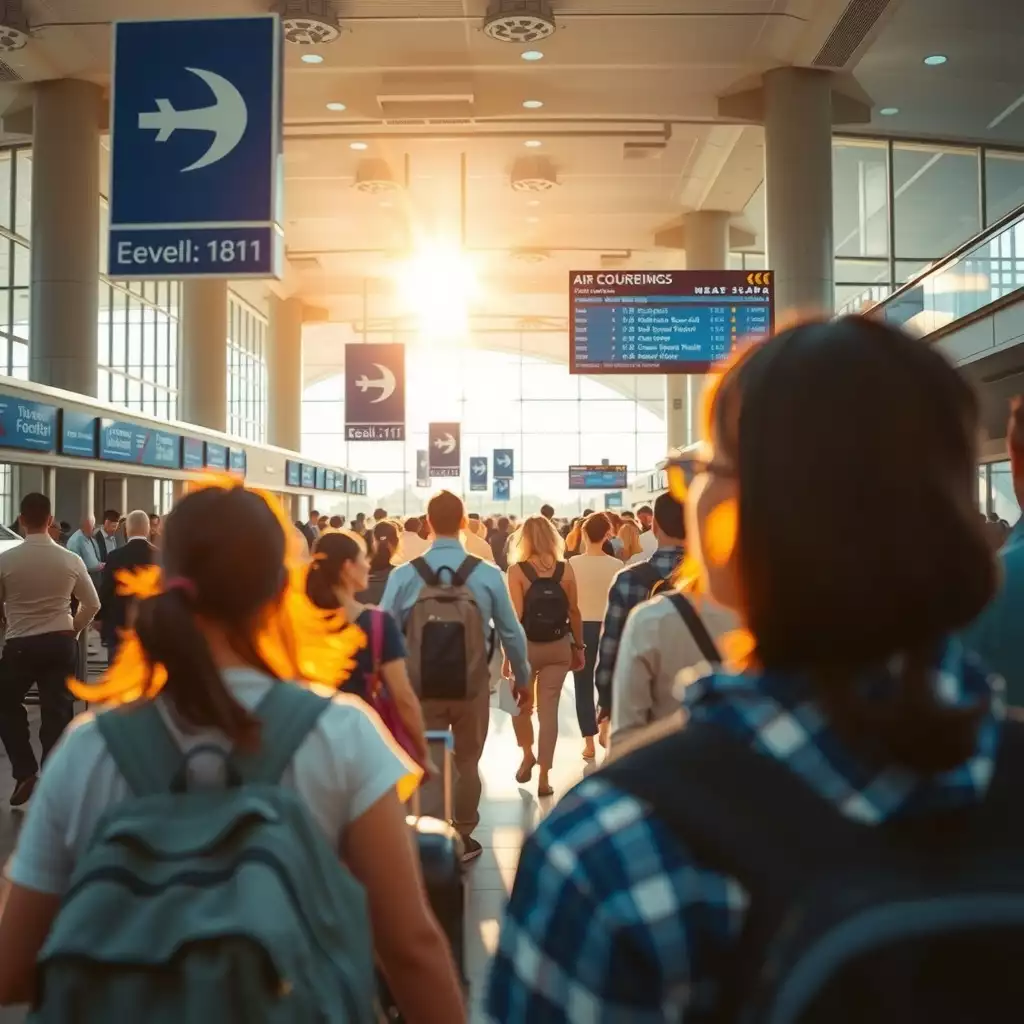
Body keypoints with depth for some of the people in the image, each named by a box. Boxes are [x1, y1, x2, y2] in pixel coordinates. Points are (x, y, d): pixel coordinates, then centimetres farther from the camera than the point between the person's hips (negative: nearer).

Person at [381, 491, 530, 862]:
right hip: (472, 681, 1)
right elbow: (511, 631, -3)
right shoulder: (488, 574, -11)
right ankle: (462, 838, 28)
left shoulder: (404, 575, -11)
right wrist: (522, 677, 12)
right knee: (467, 760, 18)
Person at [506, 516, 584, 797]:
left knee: (521, 704, 21)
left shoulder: (517, 571, -9)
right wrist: (578, 647, 12)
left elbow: (515, 616, -14)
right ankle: (544, 777, 7)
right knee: (548, 709, 6)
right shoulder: (566, 570, -2)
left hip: (527, 646, -2)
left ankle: (528, 755, 23)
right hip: (558, 646, 2)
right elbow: (574, 611, 2)